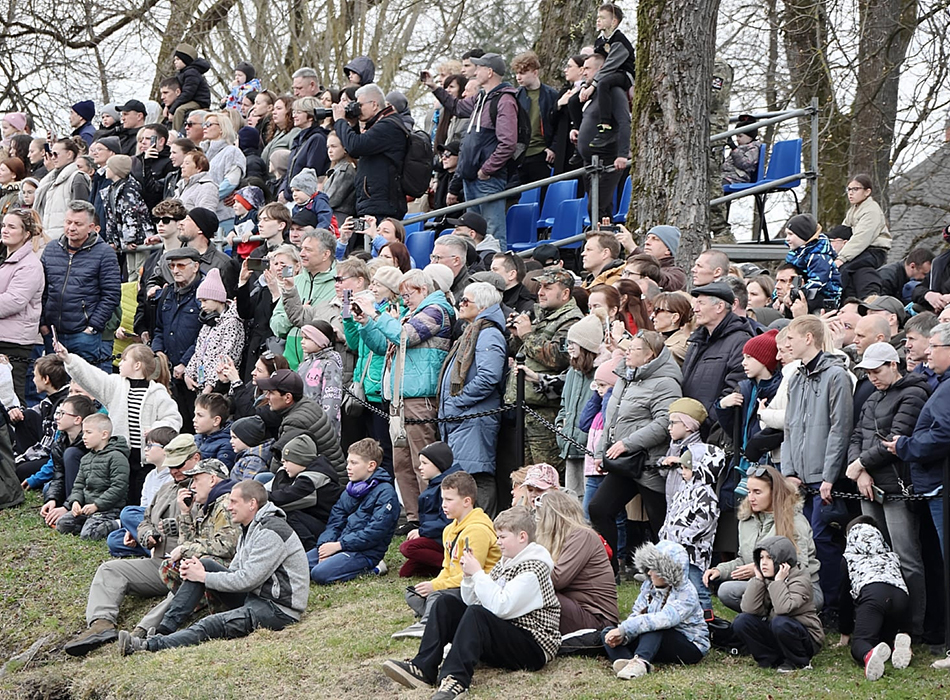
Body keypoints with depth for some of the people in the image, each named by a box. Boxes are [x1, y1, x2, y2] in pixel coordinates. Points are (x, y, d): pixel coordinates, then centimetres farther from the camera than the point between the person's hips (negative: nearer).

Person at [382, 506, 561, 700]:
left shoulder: (533, 570, -14)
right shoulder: (505, 562, 15)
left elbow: (500, 607, -25)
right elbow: (473, 601, 15)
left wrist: (478, 573, -19)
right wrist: (468, 576, -3)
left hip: (534, 650, -10)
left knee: (477, 614, -33)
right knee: (446, 603, 1)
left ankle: (456, 679, -49)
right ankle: (423, 668, -17)